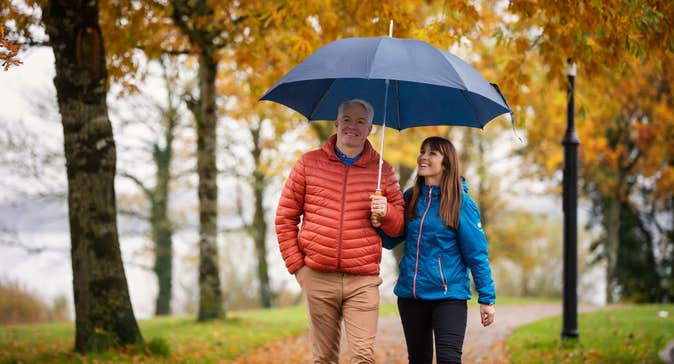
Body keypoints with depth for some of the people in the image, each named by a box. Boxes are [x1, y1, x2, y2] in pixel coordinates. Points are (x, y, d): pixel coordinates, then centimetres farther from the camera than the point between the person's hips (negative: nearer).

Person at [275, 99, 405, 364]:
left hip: (363, 281, 0)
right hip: (317, 279, 0)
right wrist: (296, 264, 3)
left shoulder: (382, 171, 9)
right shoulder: (309, 164, 8)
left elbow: (400, 227, 13)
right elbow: (285, 218, 10)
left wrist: (386, 212, -10)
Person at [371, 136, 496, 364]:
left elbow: (477, 253, -5)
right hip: (410, 293, 5)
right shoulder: (410, 198, 7)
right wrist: (380, 224, -11)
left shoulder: (461, 202, -6)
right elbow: (391, 241, 11)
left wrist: (487, 298, -7)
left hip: (449, 295, -5)